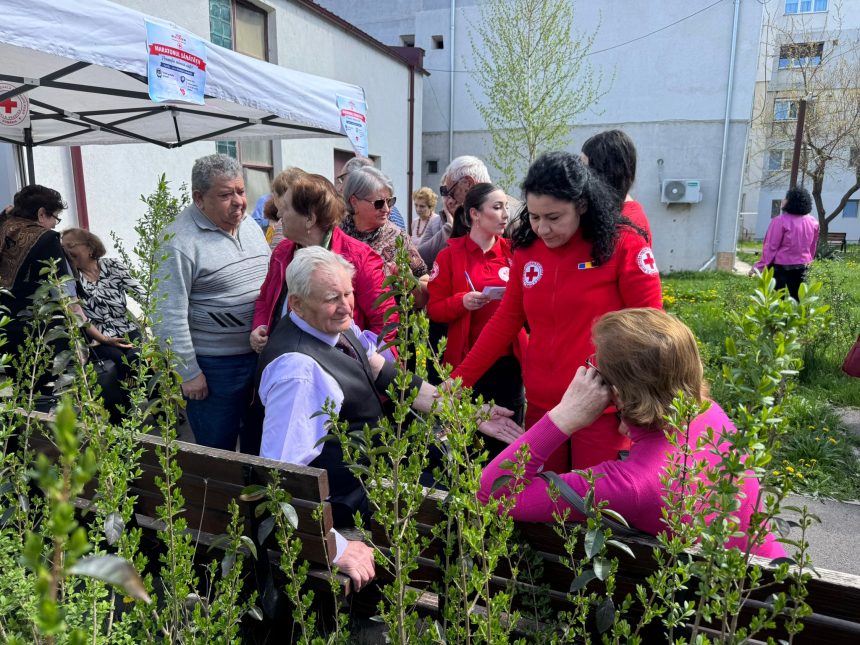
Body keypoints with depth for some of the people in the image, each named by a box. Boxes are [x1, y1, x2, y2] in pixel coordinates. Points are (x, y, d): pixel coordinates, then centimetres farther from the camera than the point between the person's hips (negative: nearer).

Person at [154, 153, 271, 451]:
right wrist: (188, 373, -14)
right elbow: (169, 316, -16)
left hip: (262, 356, 7)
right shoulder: (180, 243, -16)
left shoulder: (250, 225, 7)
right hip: (214, 367, -6)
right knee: (219, 449, 9)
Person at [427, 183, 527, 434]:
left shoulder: (512, 252, 7)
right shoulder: (450, 255, -1)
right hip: (467, 361, -2)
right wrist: (461, 302, -18)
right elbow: (434, 309, -1)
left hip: (510, 360, 3)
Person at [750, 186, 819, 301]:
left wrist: (759, 266, -13)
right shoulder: (813, 222, 5)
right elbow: (812, 247, 14)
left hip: (780, 265, -6)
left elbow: (771, 247, -16)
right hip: (801, 266, 6)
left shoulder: (781, 220, -16)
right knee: (797, 299, 12)